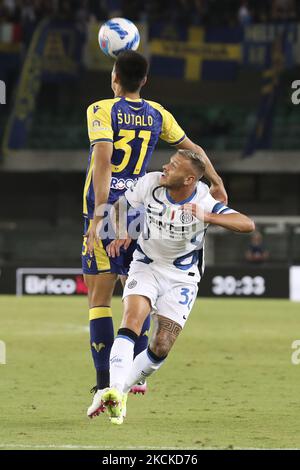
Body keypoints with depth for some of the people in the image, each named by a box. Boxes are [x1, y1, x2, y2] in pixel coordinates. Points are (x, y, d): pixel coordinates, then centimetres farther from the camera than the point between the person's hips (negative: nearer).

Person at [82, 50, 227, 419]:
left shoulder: (102, 111, -7)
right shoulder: (157, 115, 9)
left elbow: (103, 159, -20)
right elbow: (191, 148, 22)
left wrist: (99, 213, -25)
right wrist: (216, 182, 36)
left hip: (105, 211, -4)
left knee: (99, 297, -5)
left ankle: (105, 384, -14)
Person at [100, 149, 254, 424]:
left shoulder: (203, 203, -23)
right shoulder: (151, 183, -15)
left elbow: (248, 225, -36)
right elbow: (122, 204, 7)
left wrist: (206, 217, -48)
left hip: (181, 277, -1)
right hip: (146, 266, 1)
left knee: (161, 347, -6)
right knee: (131, 321, -25)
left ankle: (120, 392, 14)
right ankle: (115, 392, -35)